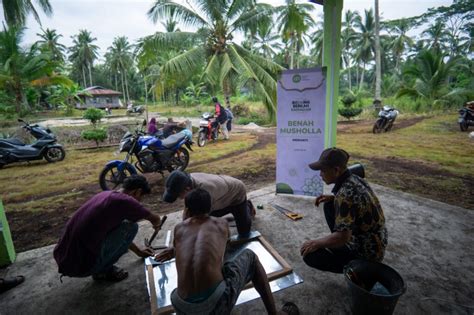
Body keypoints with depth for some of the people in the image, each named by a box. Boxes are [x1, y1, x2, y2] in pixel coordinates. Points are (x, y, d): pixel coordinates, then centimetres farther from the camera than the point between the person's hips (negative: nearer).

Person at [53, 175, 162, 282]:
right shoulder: (125, 200, -14)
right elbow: (155, 219, 2)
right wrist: (156, 225, 28)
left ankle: (100, 267, 19)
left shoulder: (105, 194, 12)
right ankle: (102, 270, 7)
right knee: (131, 227, -1)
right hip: (82, 266, -8)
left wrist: (138, 251, 34)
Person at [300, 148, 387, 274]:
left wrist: (315, 243, -16)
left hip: (367, 252, -9)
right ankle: (338, 245, 20)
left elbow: (342, 237, -31)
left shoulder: (346, 194, -31)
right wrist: (333, 198, 2)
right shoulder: (355, 179, -4)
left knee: (309, 254, -13)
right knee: (330, 206, 11)